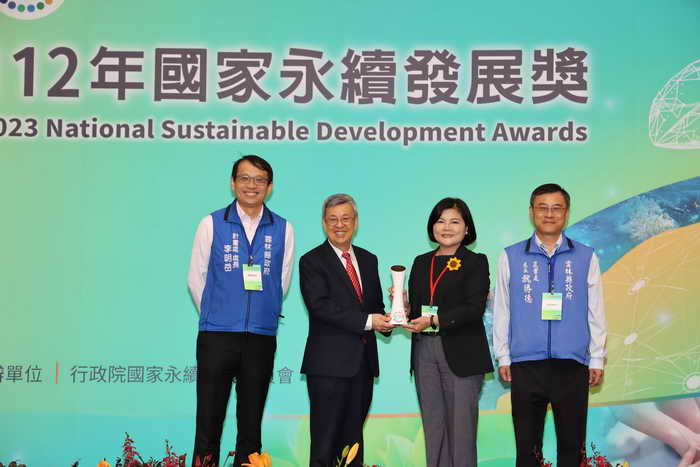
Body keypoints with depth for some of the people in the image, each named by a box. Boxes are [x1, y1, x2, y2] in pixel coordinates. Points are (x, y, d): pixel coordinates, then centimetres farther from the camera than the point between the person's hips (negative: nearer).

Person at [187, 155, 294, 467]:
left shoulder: (283, 230, 5)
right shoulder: (212, 224, 2)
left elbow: (282, 283, 10)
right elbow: (196, 279, 5)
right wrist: (214, 317, 10)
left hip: (261, 338, 1)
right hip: (217, 335, -1)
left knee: (251, 424, 9)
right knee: (209, 422, 2)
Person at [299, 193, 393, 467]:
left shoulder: (368, 260, 16)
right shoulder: (312, 261, -4)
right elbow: (320, 306, -16)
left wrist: (384, 320, -6)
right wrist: (367, 321, -20)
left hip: (363, 361, 6)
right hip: (330, 362, -6)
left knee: (353, 435, 12)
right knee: (325, 440, -1)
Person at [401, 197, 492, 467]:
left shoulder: (476, 262, 0)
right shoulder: (421, 262, 15)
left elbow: (474, 308, -12)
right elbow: (414, 308, 15)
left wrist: (434, 320, -20)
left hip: (461, 354, -5)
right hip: (424, 351, 5)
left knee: (461, 426, -1)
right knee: (433, 425, 9)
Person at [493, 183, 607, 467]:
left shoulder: (586, 257, 4)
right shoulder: (510, 257, 4)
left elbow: (596, 312, 7)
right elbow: (501, 312, 6)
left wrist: (597, 359, 5)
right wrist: (503, 358, 4)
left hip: (572, 366, 0)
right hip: (525, 366, 0)